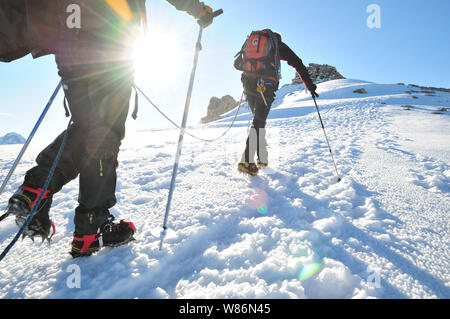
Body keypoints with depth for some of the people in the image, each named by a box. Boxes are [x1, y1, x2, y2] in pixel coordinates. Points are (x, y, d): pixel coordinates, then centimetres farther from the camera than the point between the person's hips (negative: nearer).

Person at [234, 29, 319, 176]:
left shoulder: (250, 41, 26)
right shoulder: (279, 45, 16)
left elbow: (237, 63, 26)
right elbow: (298, 64, 11)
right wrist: (310, 85, 13)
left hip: (248, 83, 4)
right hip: (266, 84, -4)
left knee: (259, 119, 16)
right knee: (259, 121, -7)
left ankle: (262, 159, 16)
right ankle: (247, 161, -21)